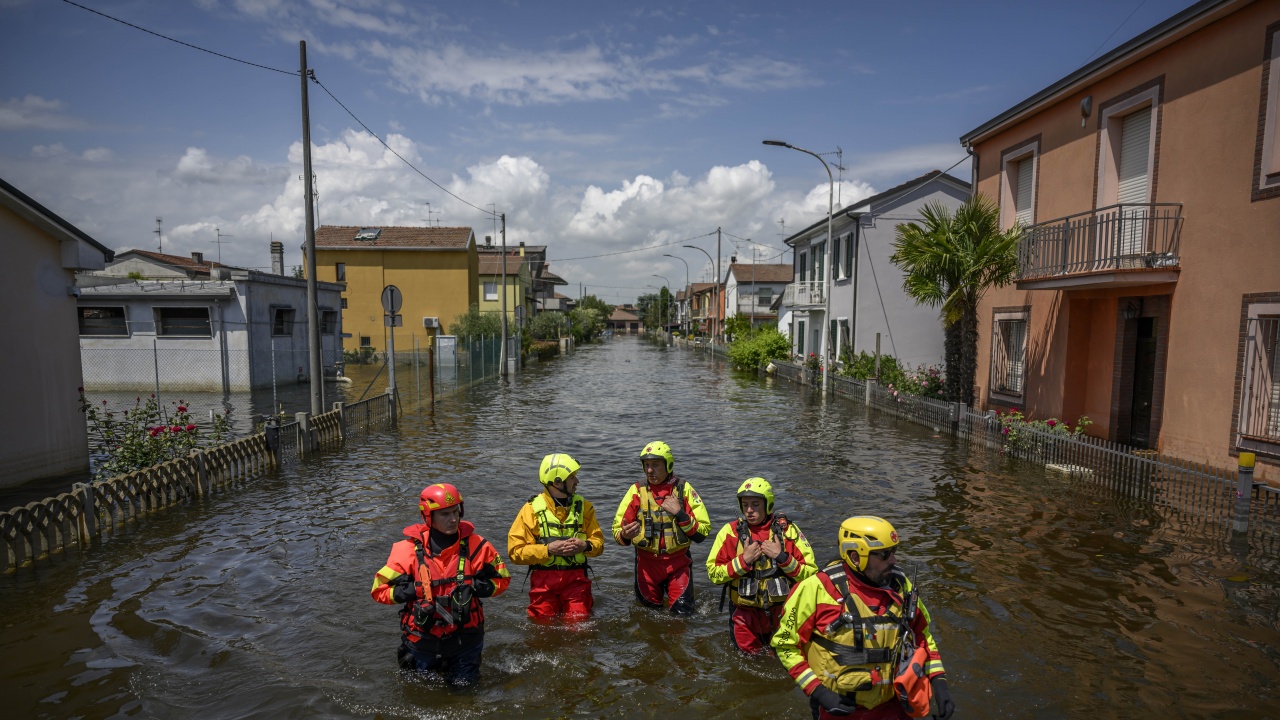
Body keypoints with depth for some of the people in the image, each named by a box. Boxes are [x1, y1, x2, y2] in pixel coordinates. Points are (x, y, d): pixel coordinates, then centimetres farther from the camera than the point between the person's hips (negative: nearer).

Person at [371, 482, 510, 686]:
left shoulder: (475, 546, -12)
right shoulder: (409, 549, -14)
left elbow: (501, 579, -1)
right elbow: (380, 589, -6)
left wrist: (475, 586, -18)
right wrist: (413, 590, -20)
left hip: (464, 637, 0)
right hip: (423, 640, 1)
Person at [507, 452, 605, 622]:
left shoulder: (583, 506, 4)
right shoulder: (532, 509, -6)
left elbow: (599, 542, 6)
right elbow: (515, 551, -9)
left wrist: (585, 546, -16)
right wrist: (548, 549, -20)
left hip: (576, 578, 2)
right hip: (544, 578, -1)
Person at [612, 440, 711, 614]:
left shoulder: (684, 490, -6)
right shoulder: (636, 491, -4)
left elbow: (703, 532, -9)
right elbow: (617, 529, -7)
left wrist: (680, 514, -22)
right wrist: (625, 535, -29)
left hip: (678, 562, -1)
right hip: (647, 562, 1)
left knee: (682, 612, 2)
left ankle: (672, 596, 33)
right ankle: (657, 597, 44)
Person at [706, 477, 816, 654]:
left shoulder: (788, 530, -8)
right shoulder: (731, 531, -7)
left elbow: (811, 573, -9)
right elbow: (714, 574, -10)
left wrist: (782, 557, -21)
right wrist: (744, 560, -20)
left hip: (783, 610, 0)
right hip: (746, 612, 0)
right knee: (751, 654, 15)